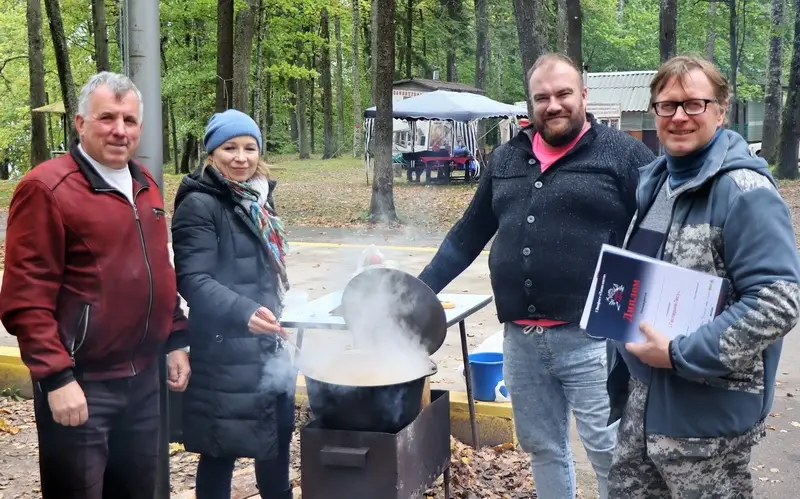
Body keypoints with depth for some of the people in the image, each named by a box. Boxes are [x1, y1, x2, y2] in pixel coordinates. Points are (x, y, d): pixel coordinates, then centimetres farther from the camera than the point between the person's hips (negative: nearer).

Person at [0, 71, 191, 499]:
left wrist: (175, 339, 13)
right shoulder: (46, 188, -14)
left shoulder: (144, 184, 10)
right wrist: (57, 377, -21)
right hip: (80, 385, -7)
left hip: (143, 377, 7)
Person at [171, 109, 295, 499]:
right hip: (225, 350, -8)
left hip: (266, 346, 8)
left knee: (278, 439, 17)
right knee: (222, 451, 1)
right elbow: (193, 279, -24)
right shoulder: (199, 204, -13)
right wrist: (245, 313, -37)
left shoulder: (256, 198, 12)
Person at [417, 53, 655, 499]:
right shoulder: (507, 158, 13)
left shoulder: (623, 154, -3)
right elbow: (469, 234, 18)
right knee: (542, 447, 17)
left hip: (591, 338, -5)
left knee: (610, 452, 2)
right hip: (520, 340, 5)